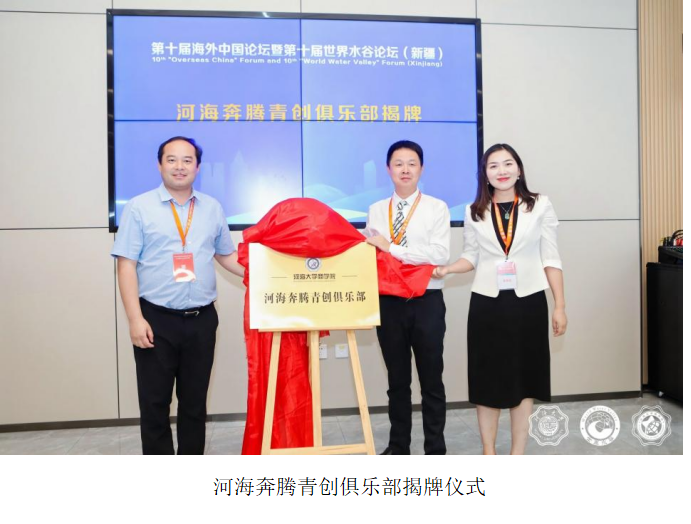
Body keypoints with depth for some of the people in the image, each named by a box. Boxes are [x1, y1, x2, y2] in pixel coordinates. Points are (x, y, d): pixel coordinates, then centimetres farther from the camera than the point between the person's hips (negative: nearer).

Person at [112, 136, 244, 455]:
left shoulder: (212, 208, 8)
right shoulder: (139, 208, -2)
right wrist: (135, 319, -13)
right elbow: (126, 265, -6)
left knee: (195, 401, 13)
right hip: (156, 320, -3)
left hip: (201, 320, 3)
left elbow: (227, 255, 16)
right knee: (154, 402, 7)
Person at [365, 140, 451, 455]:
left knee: (431, 379, 6)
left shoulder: (436, 208, -2)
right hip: (389, 302, 3)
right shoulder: (376, 211, 9)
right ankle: (398, 446, 28)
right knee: (397, 379, 14)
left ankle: (435, 450, 19)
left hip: (426, 301, -3)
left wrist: (392, 247, -17)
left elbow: (440, 254, -15)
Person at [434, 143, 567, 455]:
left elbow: (550, 259, 1)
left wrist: (559, 306, 0)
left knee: (524, 378, 6)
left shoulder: (540, 206, 1)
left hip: (528, 301, 0)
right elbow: (471, 257, 9)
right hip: (487, 303, 1)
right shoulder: (474, 212, 4)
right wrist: (446, 269, -11)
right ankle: (489, 452, 20)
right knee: (487, 378, 5)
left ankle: (517, 452, 18)